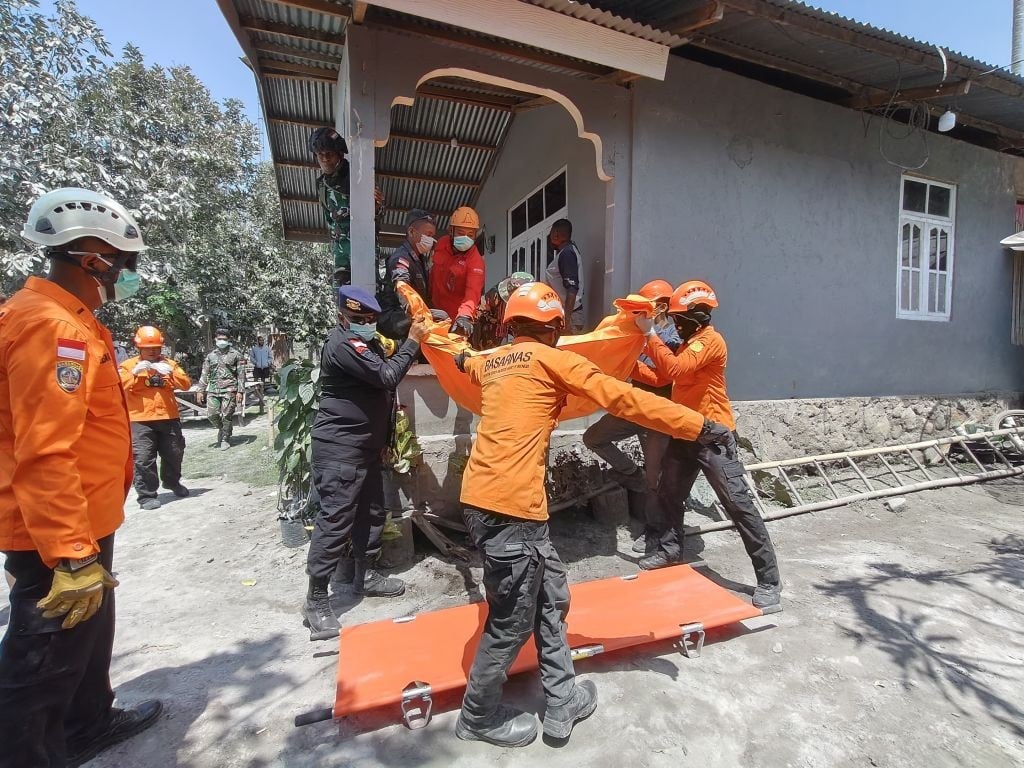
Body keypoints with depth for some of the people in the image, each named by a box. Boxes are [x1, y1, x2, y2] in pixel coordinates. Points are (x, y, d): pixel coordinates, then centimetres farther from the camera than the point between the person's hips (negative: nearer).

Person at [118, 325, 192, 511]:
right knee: (144, 458, -7)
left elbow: (186, 384, 0)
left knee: (174, 453, 13)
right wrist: (135, 372, -22)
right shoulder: (129, 365, 4)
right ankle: (146, 495, 3)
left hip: (168, 418, 3)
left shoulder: (169, 364, 12)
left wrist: (171, 372, -17)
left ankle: (172, 482, 36)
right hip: (141, 420, -3)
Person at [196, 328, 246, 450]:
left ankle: (225, 439, 12)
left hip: (229, 390, -4)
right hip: (213, 390, 4)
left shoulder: (235, 355, 2)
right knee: (211, 414, -1)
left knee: (226, 416, -2)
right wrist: (201, 390, 7)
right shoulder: (211, 355, 13)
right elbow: (205, 374, 14)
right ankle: (222, 428, 27)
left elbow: (241, 374, -1)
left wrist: (240, 391, -8)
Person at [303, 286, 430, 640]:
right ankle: (316, 601, 3)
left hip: (366, 447, 10)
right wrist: (412, 342, -15)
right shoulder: (342, 344, -16)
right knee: (334, 520, -7)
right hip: (339, 450, -10)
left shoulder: (368, 343, 16)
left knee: (371, 512, 16)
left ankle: (363, 575, 32)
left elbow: (381, 389, 20)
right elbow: (387, 376, -24)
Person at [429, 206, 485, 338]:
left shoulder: (475, 260, -22)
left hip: (458, 320, -5)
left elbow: (473, 291, -37)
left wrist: (464, 315, -54)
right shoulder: (441, 244, -4)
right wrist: (430, 295, 14)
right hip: (436, 312, 6)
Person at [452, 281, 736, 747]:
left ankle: (562, 702, 33)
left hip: (485, 498, 9)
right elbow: (622, 398, -8)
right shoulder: (550, 359, -6)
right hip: (509, 506, -9)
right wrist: (698, 426, -1)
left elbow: (470, 366, 42)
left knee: (550, 596, 20)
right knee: (511, 621, 10)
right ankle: (478, 717, 32)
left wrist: (464, 359, 67)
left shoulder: (491, 362, 16)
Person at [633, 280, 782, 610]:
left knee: (739, 506, -5)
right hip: (685, 434, 10)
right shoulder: (687, 343, 15)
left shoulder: (710, 341, -15)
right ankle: (670, 549, 39)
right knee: (669, 493, 19)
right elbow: (662, 377, 18)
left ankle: (769, 580, 5)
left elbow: (674, 368, -29)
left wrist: (650, 334, -23)